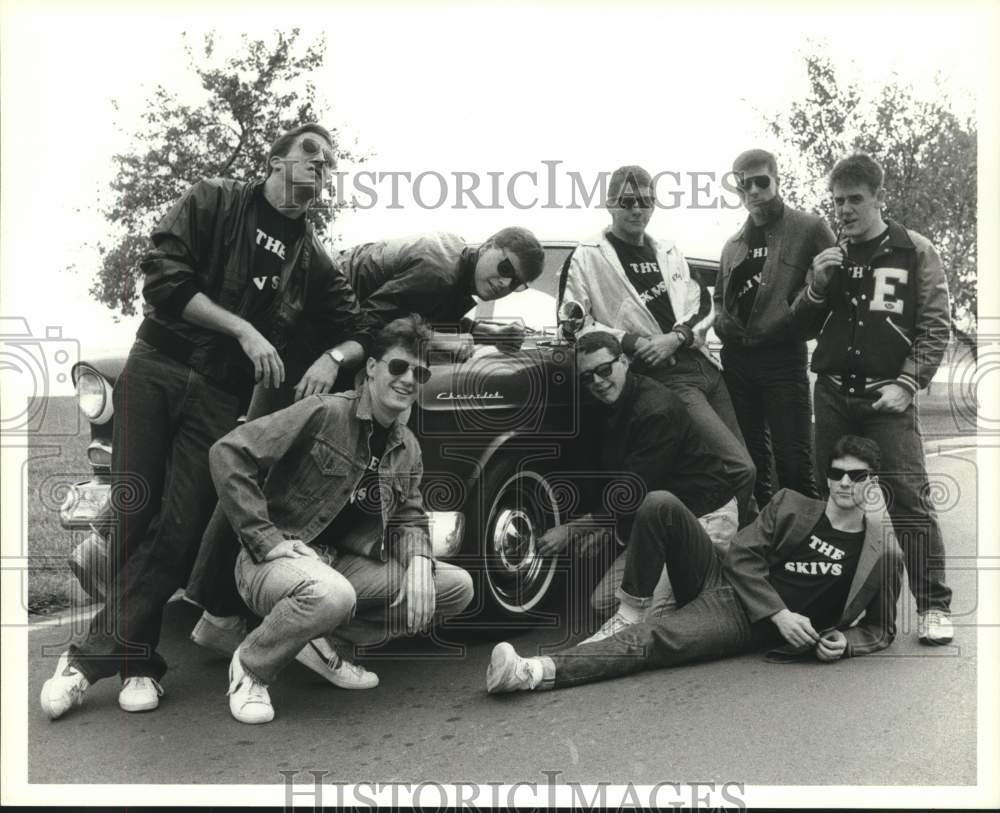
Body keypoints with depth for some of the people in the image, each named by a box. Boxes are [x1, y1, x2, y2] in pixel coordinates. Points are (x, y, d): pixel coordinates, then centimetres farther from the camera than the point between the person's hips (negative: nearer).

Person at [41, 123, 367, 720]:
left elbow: (359, 333, 13)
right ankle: (138, 659, 9)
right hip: (156, 368, -1)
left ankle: (92, 657, 1)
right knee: (132, 514, -5)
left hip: (221, 398, 2)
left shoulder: (315, 262, 11)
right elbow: (164, 279, -8)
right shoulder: (215, 202, 4)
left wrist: (332, 359, -9)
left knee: (180, 530, -9)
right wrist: (243, 328, -13)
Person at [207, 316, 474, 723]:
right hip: (274, 563, -7)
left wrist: (419, 561, -12)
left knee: (458, 587, -4)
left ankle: (326, 642, 4)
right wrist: (267, 539, -22)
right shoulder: (324, 413, -14)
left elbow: (409, 519, 12)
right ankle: (250, 666, -9)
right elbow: (228, 453, -18)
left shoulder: (407, 447, 10)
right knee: (331, 594, -42)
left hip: (345, 563, 7)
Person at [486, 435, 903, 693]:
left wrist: (843, 641, -13)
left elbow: (881, 629, 10)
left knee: (654, 641, -32)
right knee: (660, 504, -21)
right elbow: (743, 554, 1)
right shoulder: (790, 505, 7)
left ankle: (538, 672, -39)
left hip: (745, 625, -4)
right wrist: (779, 613, -13)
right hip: (721, 578, 4)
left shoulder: (883, 555, 2)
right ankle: (629, 613, -11)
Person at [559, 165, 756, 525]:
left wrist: (676, 337, -9)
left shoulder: (668, 252, 18)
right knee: (741, 468, -17)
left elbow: (701, 306, 12)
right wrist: (631, 341, -16)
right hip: (666, 377, -7)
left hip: (704, 365, 7)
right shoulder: (586, 258, 0)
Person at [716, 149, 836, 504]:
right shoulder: (733, 245, 17)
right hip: (736, 360, 6)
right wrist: (723, 323, 8)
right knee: (748, 461, 11)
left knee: (793, 463, -7)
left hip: (782, 358, -5)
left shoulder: (808, 229, -1)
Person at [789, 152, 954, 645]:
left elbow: (935, 326, -1)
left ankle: (933, 605, -3)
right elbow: (803, 328, 15)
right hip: (832, 392, 4)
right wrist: (817, 288, -4)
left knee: (908, 497, -10)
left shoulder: (914, 251, 3)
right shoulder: (828, 256, 13)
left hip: (887, 395, -4)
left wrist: (906, 383, -12)